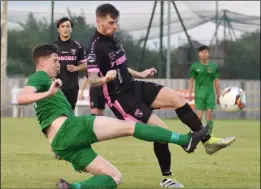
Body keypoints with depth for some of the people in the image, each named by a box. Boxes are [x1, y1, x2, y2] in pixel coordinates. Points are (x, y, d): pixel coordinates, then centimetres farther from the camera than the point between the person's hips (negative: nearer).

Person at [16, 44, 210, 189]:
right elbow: (21, 98, -17)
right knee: (129, 126, -7)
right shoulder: (39, 77, 3)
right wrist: (48, 94, -35)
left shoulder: (42, 82, 33)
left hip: (61, 144, 10)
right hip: (68, 127, -10)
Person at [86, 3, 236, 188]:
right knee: (161, 129, -14)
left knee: (177, 97, -4)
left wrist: (140, 74, 28)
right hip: (121, 98, -9)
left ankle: (208, 141, 4)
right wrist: (104, 79, -49)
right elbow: (92, 80, -29)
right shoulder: (96, 47, -20)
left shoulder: (112, 38, 8)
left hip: (133, 87, 9)